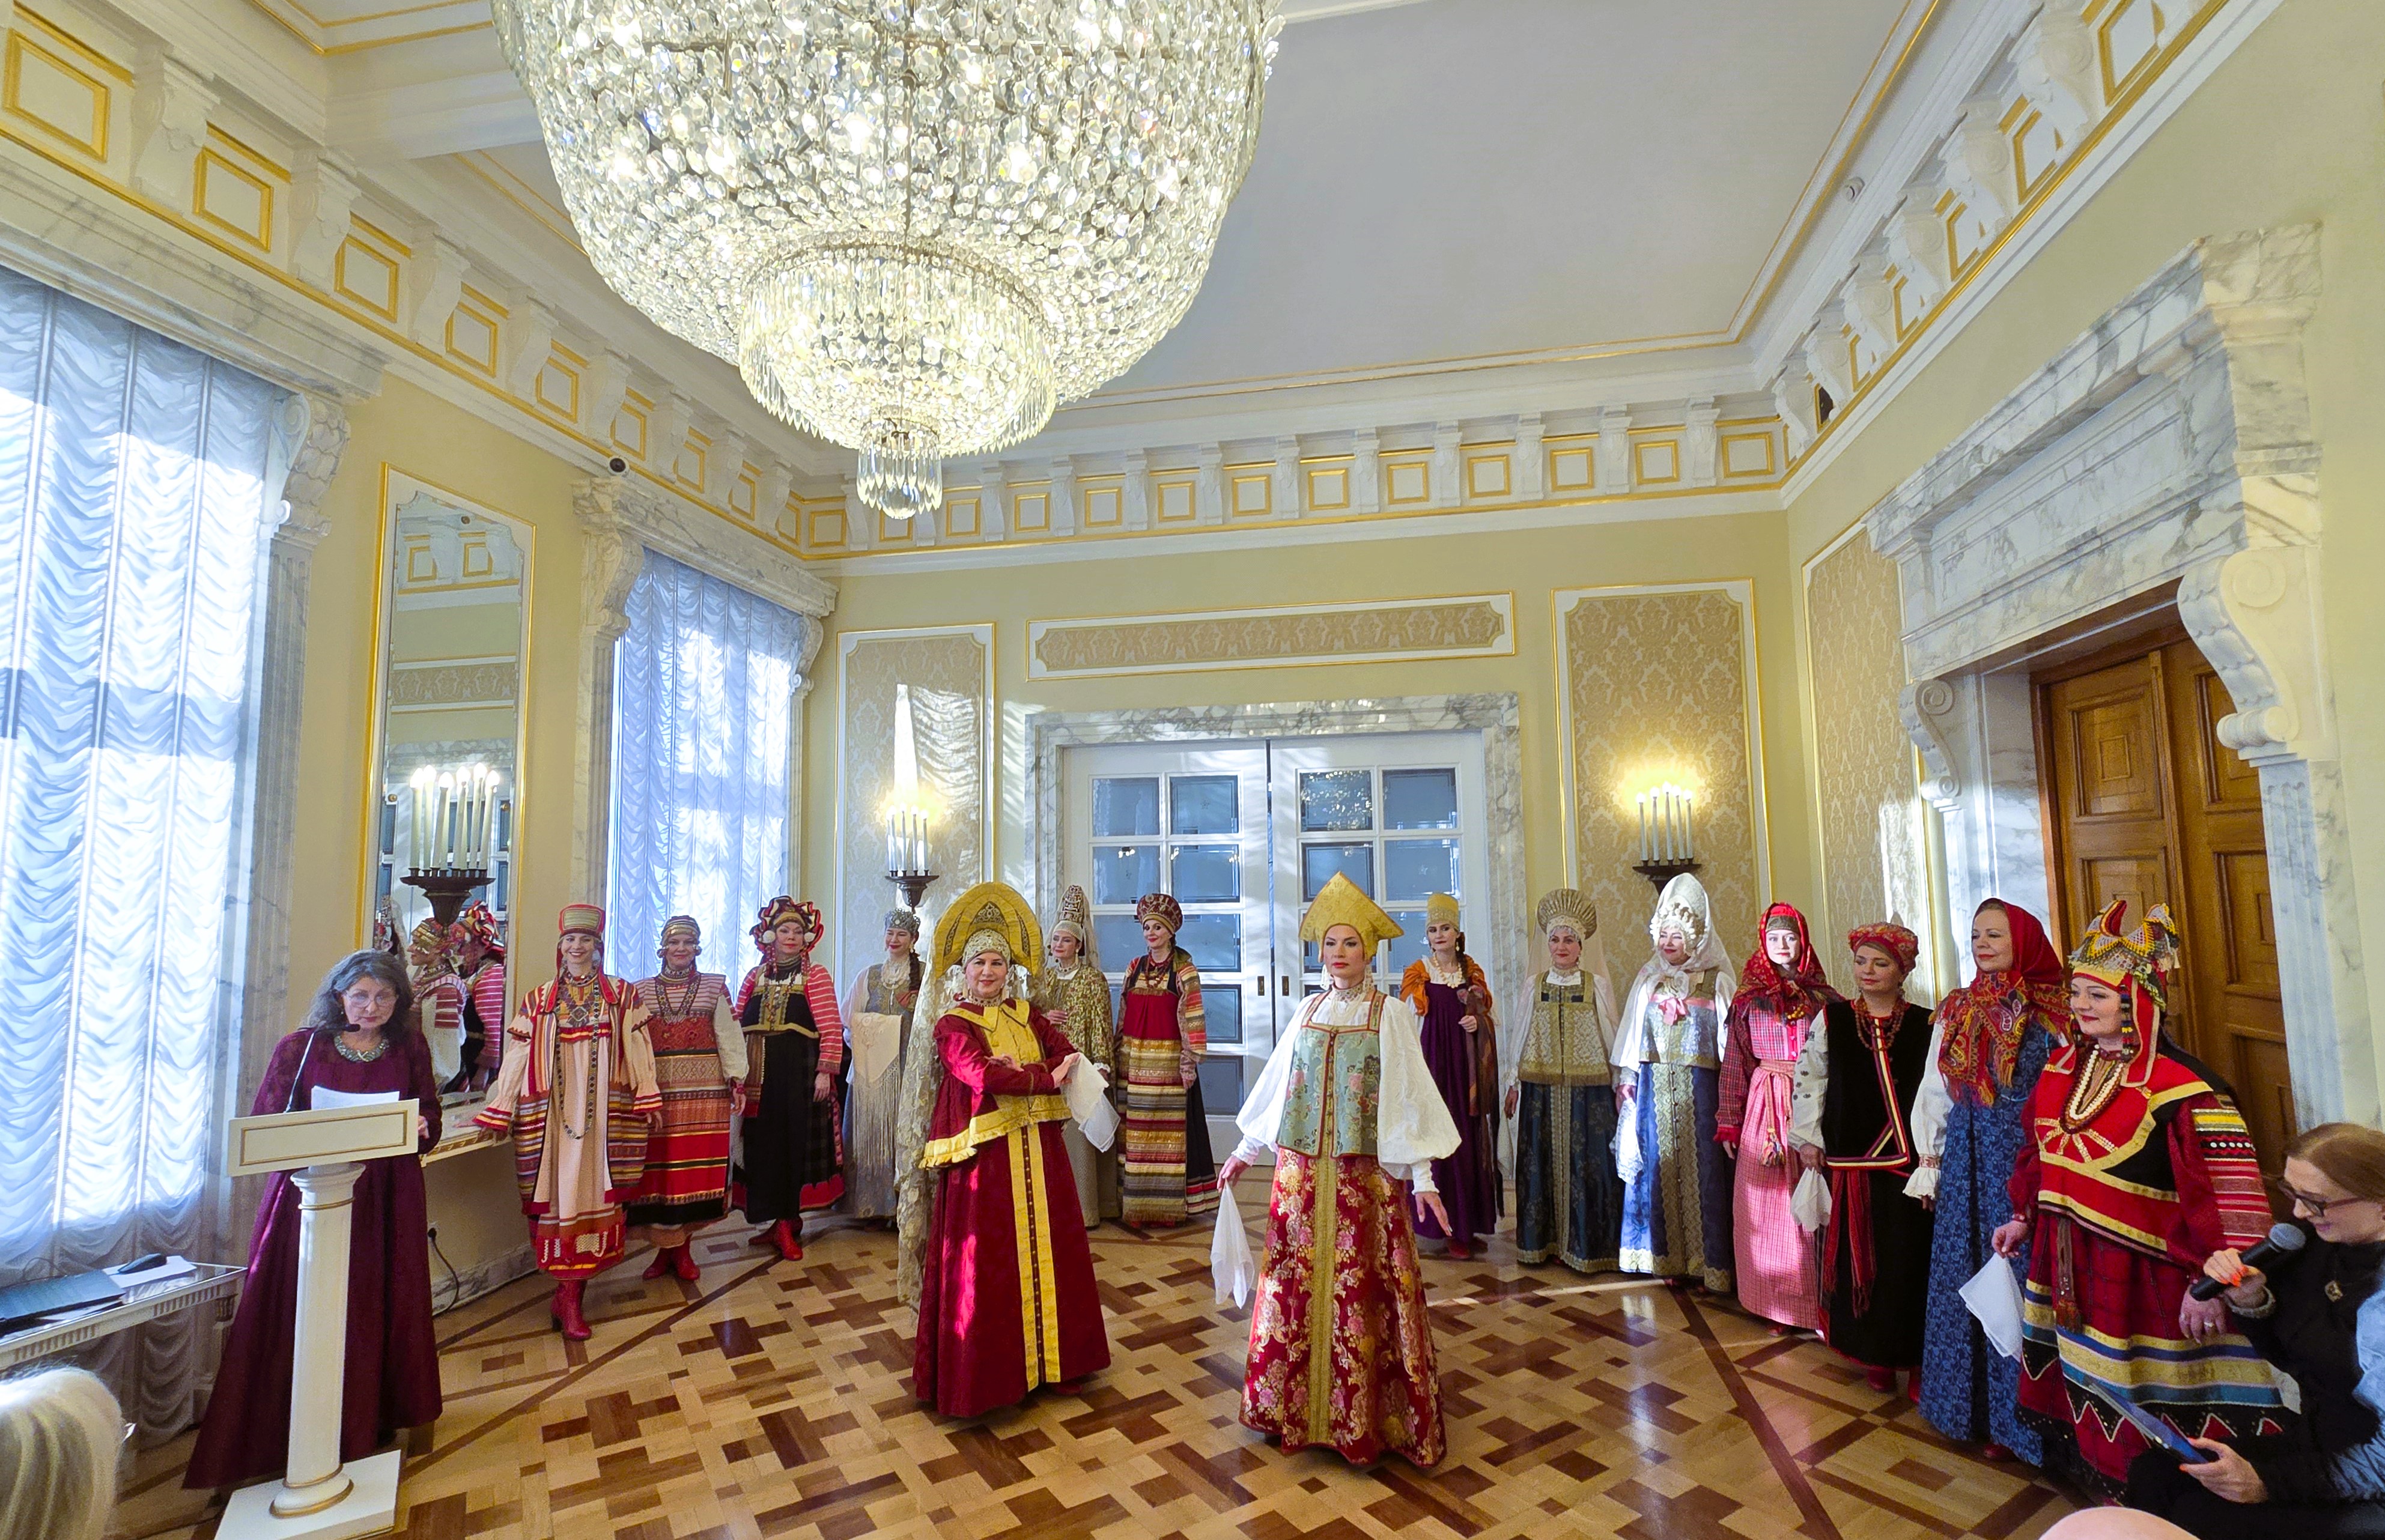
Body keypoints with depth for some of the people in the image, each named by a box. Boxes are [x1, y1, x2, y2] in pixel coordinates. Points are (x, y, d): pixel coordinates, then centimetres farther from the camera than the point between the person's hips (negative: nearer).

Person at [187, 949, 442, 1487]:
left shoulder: (411, 1050, 5)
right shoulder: (300, 1048, 0)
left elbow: (431, 1124, 6)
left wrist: (420, 1129, -17)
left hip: (387, 1200, 2)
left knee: (381, 1310, 7)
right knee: (305, 1312, -2)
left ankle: (374, 1419, 23)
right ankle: (301, 1435, 12)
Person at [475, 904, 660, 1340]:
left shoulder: (621, 994, 7)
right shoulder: (539, 999, 9)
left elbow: (636, 1050, 5)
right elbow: (517, 1058, 9)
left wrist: (647, 1099, 0)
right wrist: (496, 1112, 6)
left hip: (604, 1110, 0)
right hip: (553, 1112, 1)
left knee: (593, 1191, -1)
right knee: (559, 1194, -1)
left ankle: (569, 1295, 7)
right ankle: (569, 1298, 6)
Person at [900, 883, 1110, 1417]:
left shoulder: (1028, 1015, 12)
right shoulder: (953, 1024, -4)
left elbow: (1069, 1056, 1)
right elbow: (982, 1076, -19)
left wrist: (1022, 1071, -16)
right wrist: (1047, 1079, -14)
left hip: (1039, 1153, 5)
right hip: (984, 1157, -5)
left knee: (1047, 1255, 10)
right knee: (987, 1265, 0)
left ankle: (1052, 1359, 25)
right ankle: (989, 1370, 16)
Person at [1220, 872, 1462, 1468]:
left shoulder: (1391, 1015, -2)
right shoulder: (1309, 1011, 9)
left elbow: (1410, 1096, -4)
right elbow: (1276, 1087, 15)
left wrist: (1422, 1176, -9)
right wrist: (1245, 1151, 17)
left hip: (1365, 1174, -3)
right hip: (1301, 1171, 4)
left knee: (1362, 1292, 1)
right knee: (1297, 1286, 8)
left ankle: (1367, 1416, 17)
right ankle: (1296, 1406, 25)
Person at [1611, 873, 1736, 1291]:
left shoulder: (1715, 981, -2)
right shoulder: (1649, 979, 8)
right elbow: (1631, 1037, 10)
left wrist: (1728, 1091, -11)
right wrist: (1625, 1083, 6)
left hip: (1699, 1088, -3)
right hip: (1654, 1088, 3)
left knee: (1701, 1167, -1)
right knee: (1659, 1166, 7)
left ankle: (1709, 1262, 9)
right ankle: (1665, 1257, 17)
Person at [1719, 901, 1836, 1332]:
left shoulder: (1824, 998, 4)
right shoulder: (1748, 998, 5)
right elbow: (1734, 1064, 5)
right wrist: (1729, 1122, 2)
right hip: (1762, 1106, 1)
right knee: (1762, 1206, 3)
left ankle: (1811, 1303, 12)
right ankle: (1774, 1302, 14)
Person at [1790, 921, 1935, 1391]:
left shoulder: (1924, 1024, 1)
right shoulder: (1831, 1018, 4)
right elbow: (1808, 1079, 7)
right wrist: (1807, 1138, 3)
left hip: (1906, 1159, -1)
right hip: (1847, 1159, 1)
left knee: (1907, 1255, 1)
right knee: (1858, 1253, 6)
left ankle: (1913, 1354, 15)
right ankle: (1873, 1354, 20)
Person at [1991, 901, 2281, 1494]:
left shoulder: (2181, 1087, -20)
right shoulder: (2062, 1066, 3)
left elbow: (2225, 1195, -20)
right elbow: (2039, 1150, 13)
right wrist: (2023, 1217, 16)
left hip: (2136, 1268, -6)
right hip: (2066, 1262, 7)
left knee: (2140, 1405, 8)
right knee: (2087, 1378, 20)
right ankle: (2103, 1480, 38)